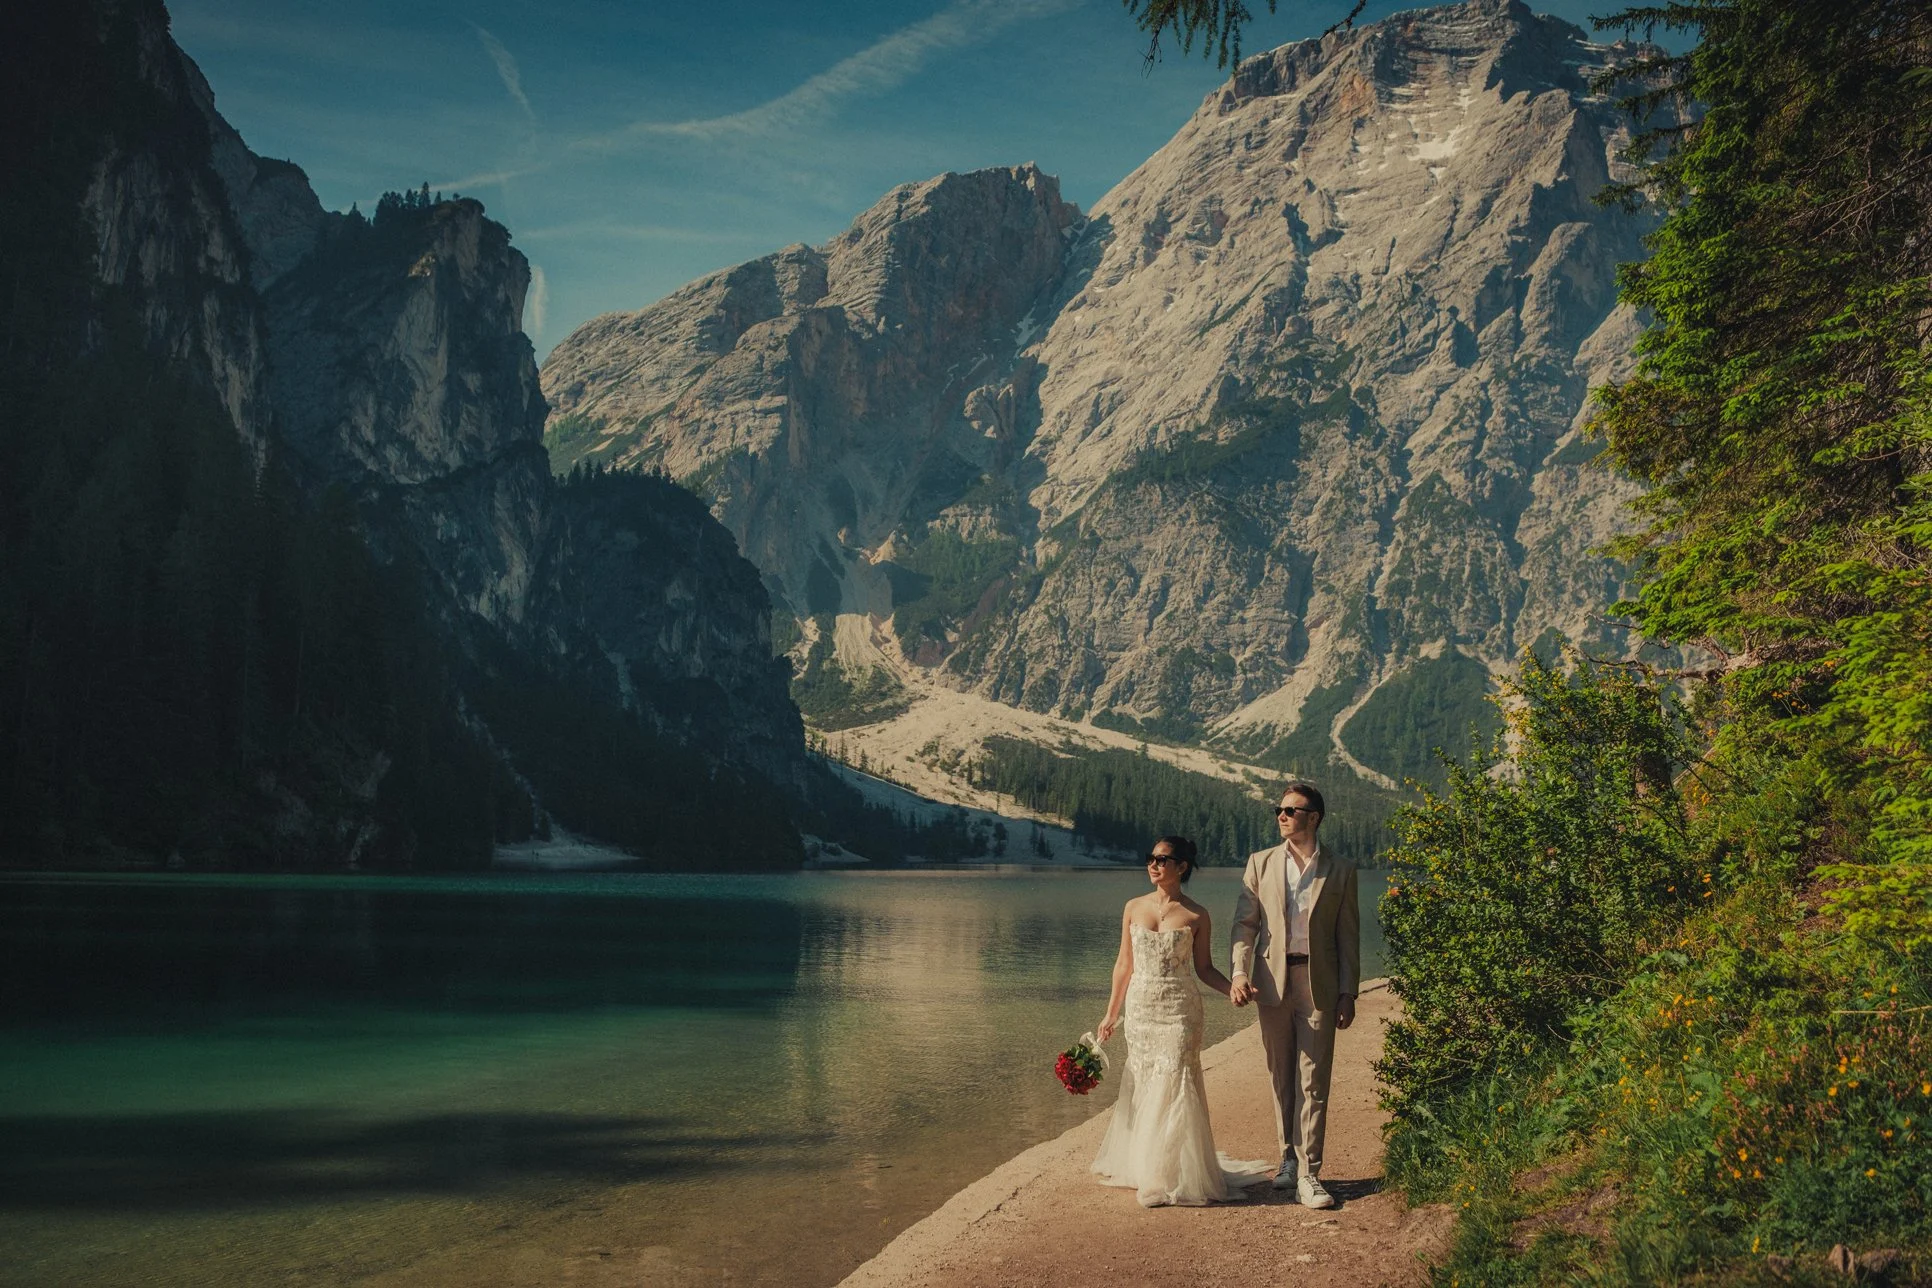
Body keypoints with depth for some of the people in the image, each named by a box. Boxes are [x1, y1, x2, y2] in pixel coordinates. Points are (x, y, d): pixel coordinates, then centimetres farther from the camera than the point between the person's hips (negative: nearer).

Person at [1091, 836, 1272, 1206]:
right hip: (1139, 1008, 3)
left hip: (1179, 1010, -3)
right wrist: (1111, 1013, 11)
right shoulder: (1134, 908, 4)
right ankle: (1143, 1168, 20)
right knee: (1142, 1086, 7)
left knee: (1175, 1086, -4)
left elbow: (1203, 968, 3)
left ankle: (1177, 1177, 7)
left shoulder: (1196, 916, -3)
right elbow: (1124, 964, 10)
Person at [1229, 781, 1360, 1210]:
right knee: (1281, 1078, 11)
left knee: (1313, 1083, -3)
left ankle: (1308, 1174, -2)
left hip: (1318, 984, -2)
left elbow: (1348, 937, 4)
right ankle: (1288, 1157, 24)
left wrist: (1348, 993, -1)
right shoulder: (1260, 864, 7)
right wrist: (1239, 973, -11)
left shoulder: (1340, 871, 4)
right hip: (1272, 982, 2)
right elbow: (1245, 923, 3)